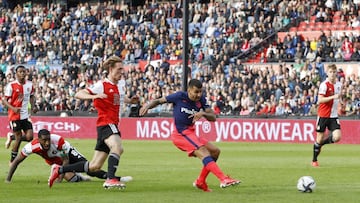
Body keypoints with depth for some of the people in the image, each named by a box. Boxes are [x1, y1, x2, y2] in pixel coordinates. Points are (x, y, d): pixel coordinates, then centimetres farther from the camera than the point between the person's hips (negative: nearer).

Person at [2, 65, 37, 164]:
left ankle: (11, 137, 24)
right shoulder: (11, 85, -12)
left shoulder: (29, 84, 3)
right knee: (19, 138, -5)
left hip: (25, 115, 5)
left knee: (29, 137, -5)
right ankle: (12, 160, 12)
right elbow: (4, 100, -11)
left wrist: (33, 106, 2)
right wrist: (13, 108, -27)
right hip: (15, 115, -5)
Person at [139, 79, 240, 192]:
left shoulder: (201, 100, 4)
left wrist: (203, 113, -22)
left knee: (215, 151, 9)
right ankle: (224, 179, -36)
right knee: (204, 153, -24)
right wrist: (148, 106, -18)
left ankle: (200, 182, 16)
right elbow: (159, 101, 0)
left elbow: (213, 117, -2)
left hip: (190, 134, 8)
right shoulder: (180, 96, -10)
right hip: (181, 134, -8)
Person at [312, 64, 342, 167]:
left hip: (333, 116, 5)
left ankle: (322, 143, 17)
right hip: (323, 115, -5)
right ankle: (314, 160, 18)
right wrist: (333, 97, -30)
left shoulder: (339, 84, 8)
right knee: (319, 139, 0)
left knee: (337, 137, -12)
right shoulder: (324, 85, -12)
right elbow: (320, 100, -23)